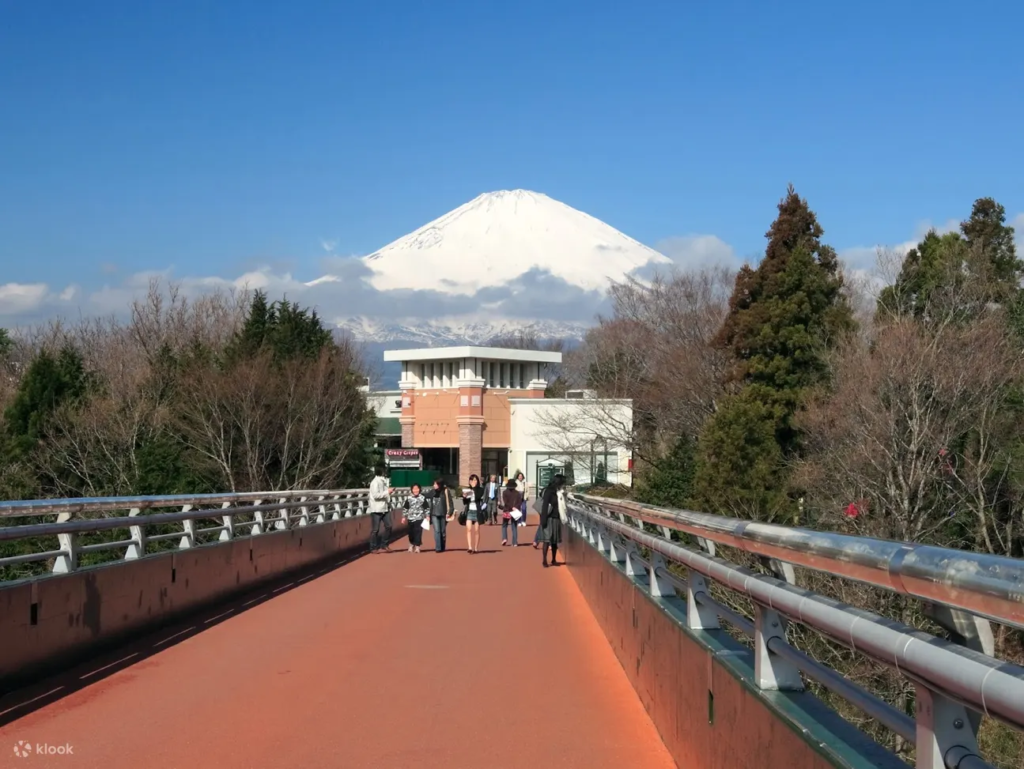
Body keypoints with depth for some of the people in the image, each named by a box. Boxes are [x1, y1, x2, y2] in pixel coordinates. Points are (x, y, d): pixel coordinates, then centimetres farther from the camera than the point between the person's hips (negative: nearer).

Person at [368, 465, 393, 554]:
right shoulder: (375, 482, -12)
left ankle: (384, 546, 16)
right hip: (376, 509, -8)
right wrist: (387, 492, -18)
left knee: (388, 526, 5)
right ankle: (374, 548, 8)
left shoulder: (384, 481, 13)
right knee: (375, 529, -1)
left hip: (385, 508, 8)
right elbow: (375, 495, -20)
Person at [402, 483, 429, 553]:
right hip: (411, 518, 2)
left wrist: (427, 516, -3)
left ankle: (417, 546, 3)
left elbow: (427, 508, 2)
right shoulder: (409, 498, 2)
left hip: (419, 518, -2)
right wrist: (404, 517, 6)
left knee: (418, 532, -4)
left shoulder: (422, 498, -1)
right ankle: (411, 545, 29)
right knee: (411, 532, 9)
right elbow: (405, 508, 7)